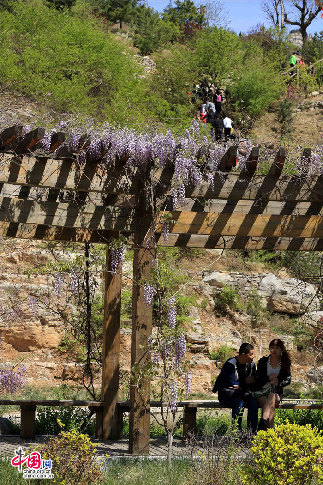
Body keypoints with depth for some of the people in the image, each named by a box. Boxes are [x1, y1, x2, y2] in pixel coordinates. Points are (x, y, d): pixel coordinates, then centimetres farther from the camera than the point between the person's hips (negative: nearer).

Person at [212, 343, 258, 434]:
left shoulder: (251, 364, 5)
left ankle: (252, 432, -23)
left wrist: (240, 386, -10)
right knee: (239, 402, -35)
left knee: (253, 402, -24)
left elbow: (253, 381, 9)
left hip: (241, 393, 5)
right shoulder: (230, 364, -16)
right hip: (226, 395, -5)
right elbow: (230, 384, -22)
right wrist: (246, 383, -8)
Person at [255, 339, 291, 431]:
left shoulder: (285, 363, 10)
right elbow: (257, 378, 3)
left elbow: (288, 380, 6)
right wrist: (268, 378, -16)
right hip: (262, 391, 0)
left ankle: (263, 421, -60)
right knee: (271, 405, -34)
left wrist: (279, 383, -16)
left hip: (276, 392, 0)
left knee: (272, 397, -38)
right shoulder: (263, 361, 9)